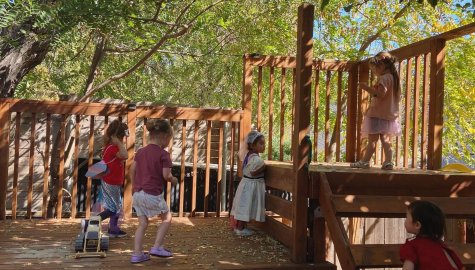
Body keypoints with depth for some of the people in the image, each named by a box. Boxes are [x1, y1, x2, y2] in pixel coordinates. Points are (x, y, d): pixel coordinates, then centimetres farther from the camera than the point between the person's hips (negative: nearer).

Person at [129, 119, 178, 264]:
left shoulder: (141, 151, 10)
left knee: (143, 224, 14)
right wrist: (173, 179, 6)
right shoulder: (163, 154, -10)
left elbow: (132, 170, 12)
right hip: (153, 194, -6)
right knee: (167, 218, 13)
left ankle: (137, 254, 13)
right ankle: (157, 247, 7)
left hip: (138, 193, 7)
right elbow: (166, 175, -15)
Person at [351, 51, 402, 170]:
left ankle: (365, 161, -3)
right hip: (391, 114, 9)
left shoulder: (384, 78, -13)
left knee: (372, 139, -6)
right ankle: (388, 161, 2)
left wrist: (367, 88, -17)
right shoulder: (395, 77, 14)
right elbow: (398, 98, 19)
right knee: (386, 139, 7)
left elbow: (380, 94, -23)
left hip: (378, 114, -9)